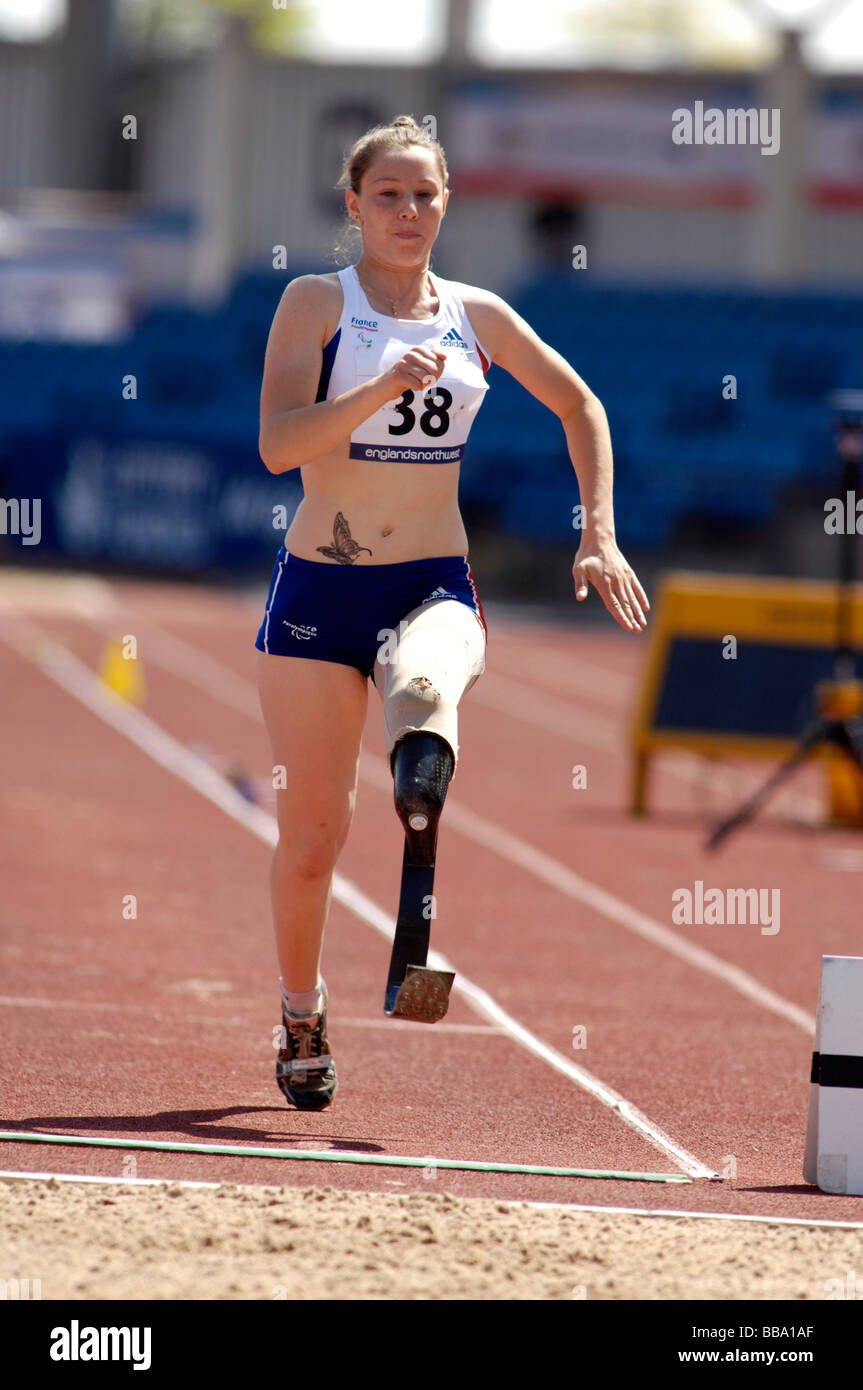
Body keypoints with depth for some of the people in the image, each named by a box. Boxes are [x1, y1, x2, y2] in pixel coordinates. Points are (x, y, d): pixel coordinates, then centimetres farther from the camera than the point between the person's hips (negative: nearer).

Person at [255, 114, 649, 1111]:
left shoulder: (477, 316, 8)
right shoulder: (317, 303, -1)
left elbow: (580, 405, 23)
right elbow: (276, 444, -15)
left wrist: (600, 537, 14)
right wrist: (382, 388, -26)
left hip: (434, 587, 1)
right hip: (319, 588, 0)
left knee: (423, 696, -37)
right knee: (311, 837, 3)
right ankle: (302, 1016, 28)